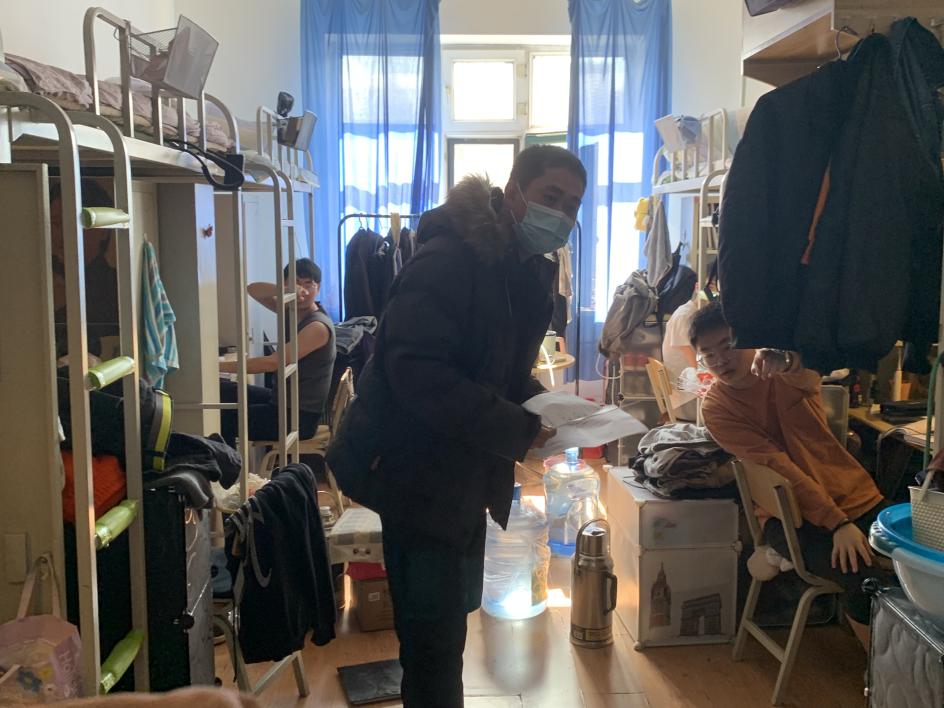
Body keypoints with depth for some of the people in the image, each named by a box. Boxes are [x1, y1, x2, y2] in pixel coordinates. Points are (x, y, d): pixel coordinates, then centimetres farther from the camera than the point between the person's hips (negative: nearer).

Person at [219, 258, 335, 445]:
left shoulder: (318, 326, -20)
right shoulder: (291, 310, 6)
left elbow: (272, 363, -25)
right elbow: (253, 290, 3)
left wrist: (220, 366, -23)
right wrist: (285, 290, -18)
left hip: (301, 416, -9)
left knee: (224, 419, -16)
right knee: (220, 391, 9)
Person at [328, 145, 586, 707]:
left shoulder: (529, 270, 8)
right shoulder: (449, 259, -21)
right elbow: (416, 371, -29)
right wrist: (519, 430, -27)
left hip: (466, 475, 9)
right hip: (419, 472, -9)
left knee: (449, 622, 23)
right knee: (434, 639, 1)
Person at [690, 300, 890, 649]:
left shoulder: (785, 370, -1)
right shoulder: (716, 408, -6)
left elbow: (808, 380, -29)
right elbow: (781, 468, -16)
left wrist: (786, 359, -53)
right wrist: (837, 524, -23)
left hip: (855, 495, 3)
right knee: (864, 578, -26)